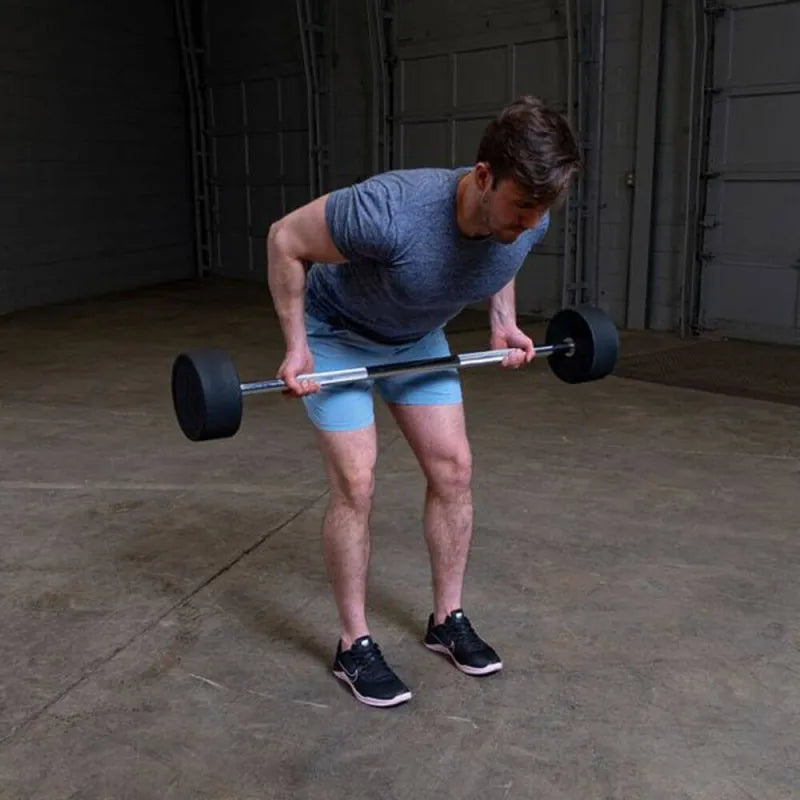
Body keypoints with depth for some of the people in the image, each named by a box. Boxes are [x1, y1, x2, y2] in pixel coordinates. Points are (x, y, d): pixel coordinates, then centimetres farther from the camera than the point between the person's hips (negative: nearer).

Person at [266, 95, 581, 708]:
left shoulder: (528, 220, -24)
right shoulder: (393, 212, -42)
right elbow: (285, 239, -26)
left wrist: (504, 322, -2)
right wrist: (295, 346, -23)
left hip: (417, 338, 5)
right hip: (337, 335, -5)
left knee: (454, 468, 1)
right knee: (357, 484, -10)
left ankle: (448, 620, 18)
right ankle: (354, 645, 8)